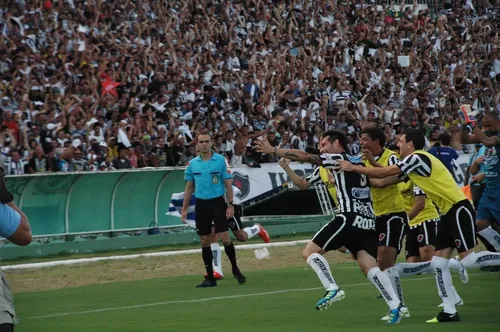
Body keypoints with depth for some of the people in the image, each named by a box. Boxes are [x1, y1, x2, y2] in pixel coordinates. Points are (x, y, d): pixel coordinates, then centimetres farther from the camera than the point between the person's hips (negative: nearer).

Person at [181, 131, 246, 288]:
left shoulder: (221, 160, -2)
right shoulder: (192, 164, 6)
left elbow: (228, 184, -2)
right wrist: (184, 209, 8)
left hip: (218, 202, -3)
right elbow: (189, 188, 12)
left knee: (225, 238, -9)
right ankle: (210, 277, 10)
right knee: (205, 241, 4)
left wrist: (230, 205, -9)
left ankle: (235, 269, 13)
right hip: (201, 204, 3)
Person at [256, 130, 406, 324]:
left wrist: (273, 151, 1)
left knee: (310, 252, -2)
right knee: (369, 267, 1)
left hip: (350, 218, -8)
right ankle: (395, 306, -13)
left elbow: (304, 156, -3)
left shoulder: (338, 158, 2)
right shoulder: (359, 162, 24)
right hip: (368, 221, 8)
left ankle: (332, 289, -16)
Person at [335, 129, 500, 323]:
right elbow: (382, 181, 17)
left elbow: (384, 173, -13)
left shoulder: (417, 158, -14)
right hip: (449, 213, 10)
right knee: (438, 263, 4)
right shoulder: (413, 163, 15)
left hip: (459, 210, -10)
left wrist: (353, 168, -4)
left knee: (468, 260, -17)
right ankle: (449, 311, 4)